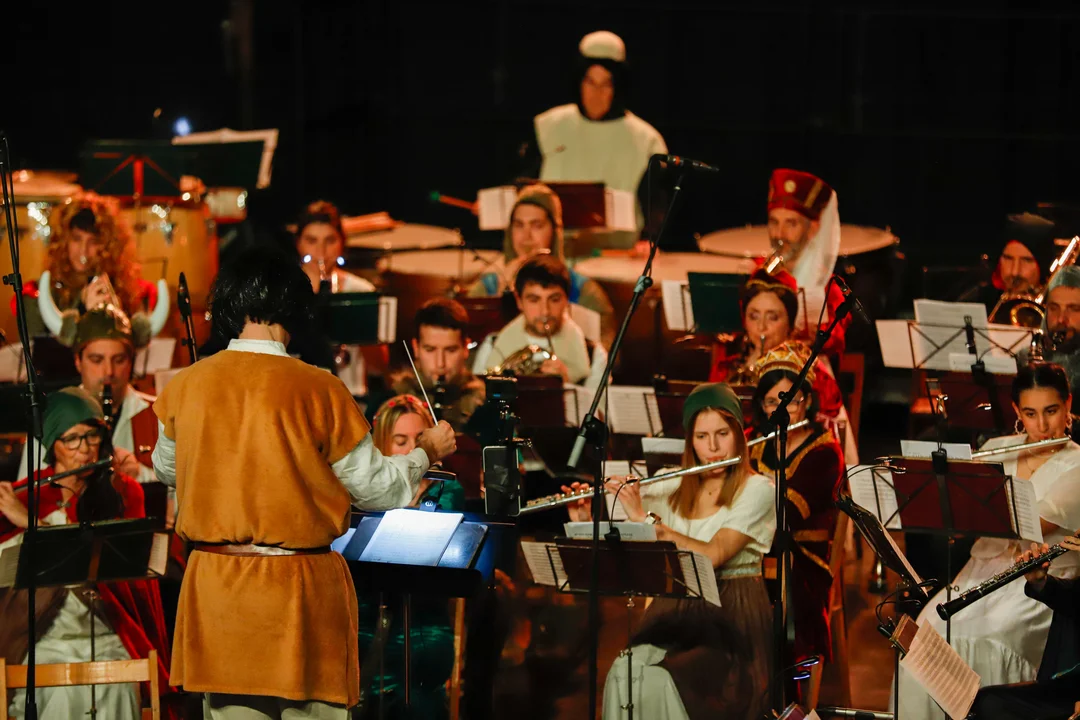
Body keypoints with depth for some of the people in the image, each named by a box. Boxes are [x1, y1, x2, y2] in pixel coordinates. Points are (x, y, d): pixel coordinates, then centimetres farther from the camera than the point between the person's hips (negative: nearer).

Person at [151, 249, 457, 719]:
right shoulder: (319, 390, -11)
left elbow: (166, 471, 19)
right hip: (301, 590, -3)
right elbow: (375, 489, -2)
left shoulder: (184, 387, -1)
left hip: (215, 590, 3)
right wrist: (426, 452, 16)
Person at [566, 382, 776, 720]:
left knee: (657, 684, -29)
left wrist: (644, 518, -19)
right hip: (676, 616, 5)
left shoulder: (757, 490, -5)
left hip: (733, 624, -5)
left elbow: (712, 555, -20)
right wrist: (585, 522, -6)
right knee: (623, 675, -25)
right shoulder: (670, 490, 10)